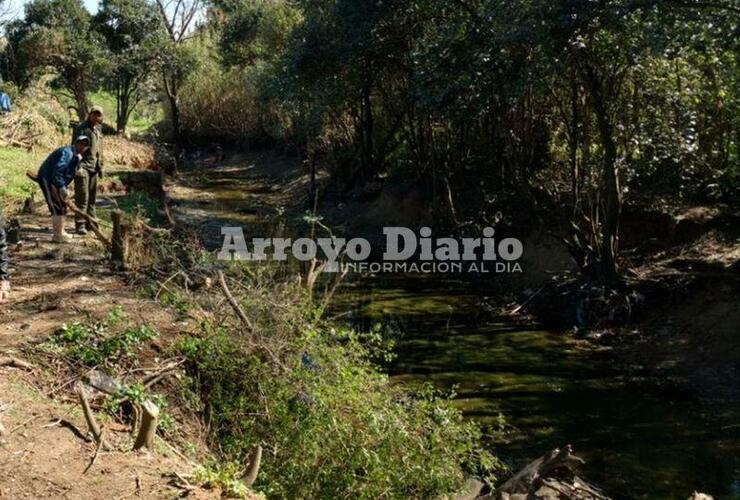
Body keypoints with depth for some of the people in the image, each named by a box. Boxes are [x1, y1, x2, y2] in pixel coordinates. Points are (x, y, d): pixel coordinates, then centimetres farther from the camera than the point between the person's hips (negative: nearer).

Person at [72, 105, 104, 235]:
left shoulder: (98, 129, 15)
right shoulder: (81, 128, -8)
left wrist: (100, 166, 19)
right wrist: (78, 166, -21)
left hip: (93, 168, 7)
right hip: (82, 166, -7)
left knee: (92, 197, 11)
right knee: (82, 197, -8)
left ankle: (90, 222, 19)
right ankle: (80, 225, -5)